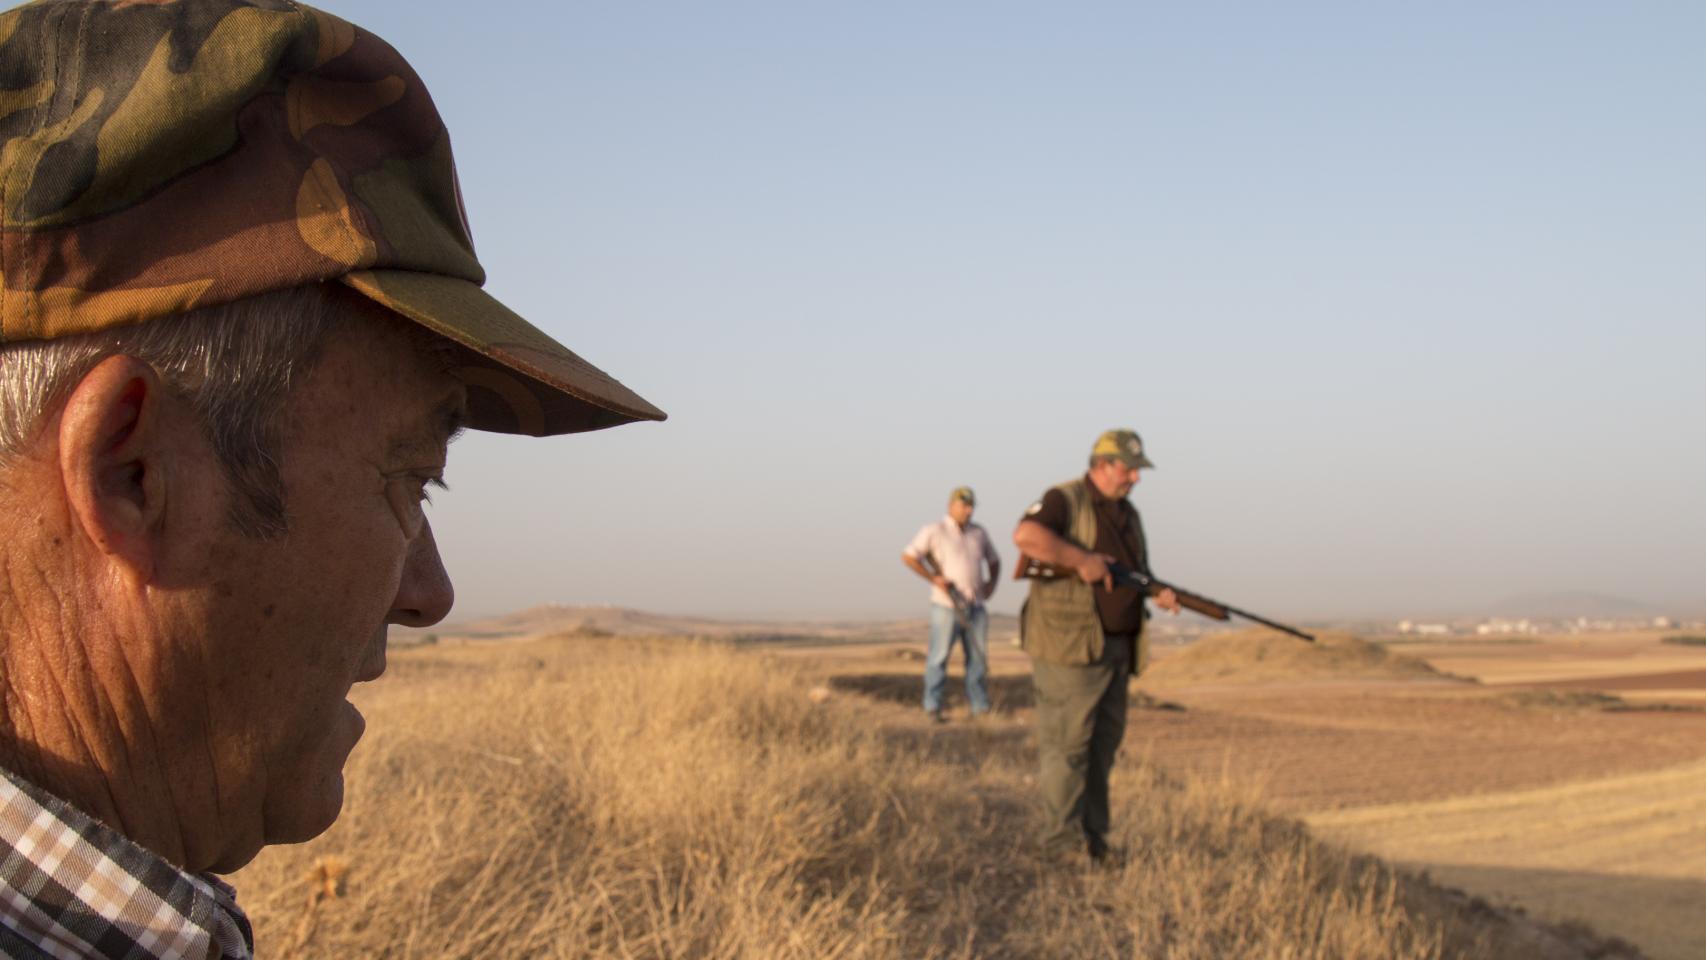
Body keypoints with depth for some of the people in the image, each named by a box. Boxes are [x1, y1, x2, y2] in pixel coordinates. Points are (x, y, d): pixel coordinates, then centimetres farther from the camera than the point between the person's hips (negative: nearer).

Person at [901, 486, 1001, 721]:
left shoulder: (979, 533, 11)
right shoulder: (934, 531, -4)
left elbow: (994, 561, 26)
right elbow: (908, 556, -10)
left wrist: (991, 584, 9)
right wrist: (934, 579, -13)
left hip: (976, 606, 5)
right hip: (947, 605, -5)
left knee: (978, 656, 3)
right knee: (939, 656, -4)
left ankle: (979, 706, 9)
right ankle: (933, 707, 2)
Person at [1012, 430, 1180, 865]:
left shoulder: (1127, 514, 18)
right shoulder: (1065, 501, -9)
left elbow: (1138, 573, 25)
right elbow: (1026, 536, -28)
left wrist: (1158, 593, 4)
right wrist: (1081, 559, -26)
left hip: (1117, 647, 9)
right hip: (1069, 648, -9)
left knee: (1103, 746, 12)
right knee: (1067, 745, -6)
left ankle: (1093, 839, 19)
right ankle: (1063, 842, -1)